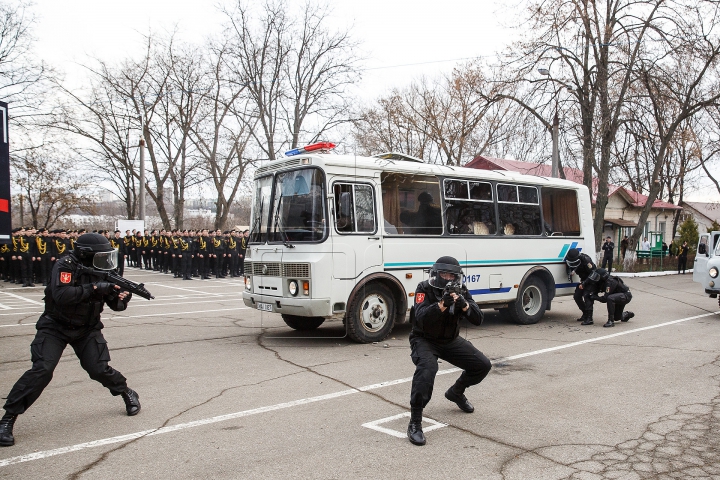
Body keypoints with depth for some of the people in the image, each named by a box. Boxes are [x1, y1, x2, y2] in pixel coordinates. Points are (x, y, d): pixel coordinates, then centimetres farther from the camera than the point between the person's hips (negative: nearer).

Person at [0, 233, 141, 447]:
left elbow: (115, 305, -3)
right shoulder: (65, 267, -21)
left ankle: (128, 395, 20)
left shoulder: (100, 272, -6)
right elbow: (61, 295, -38)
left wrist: (122, 298, -26)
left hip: (87, 329, 3)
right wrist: (93, 288, -39)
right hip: (55, 327, -3)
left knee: (100, 370, -5)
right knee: (42, 370, -18)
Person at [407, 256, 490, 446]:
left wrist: (464, 305, -35)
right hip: (424, 340, -5)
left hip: (450, 341, 6)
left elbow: (478, 319, -15)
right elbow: (421, 317, -35)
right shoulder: (424, 289, -20)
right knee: (427, 367, -36)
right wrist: (442, 304, -51)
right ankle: (415, 423, -28)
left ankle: (456, 393, 29)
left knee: (483, 365, 0)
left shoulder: (461, 291, -7)